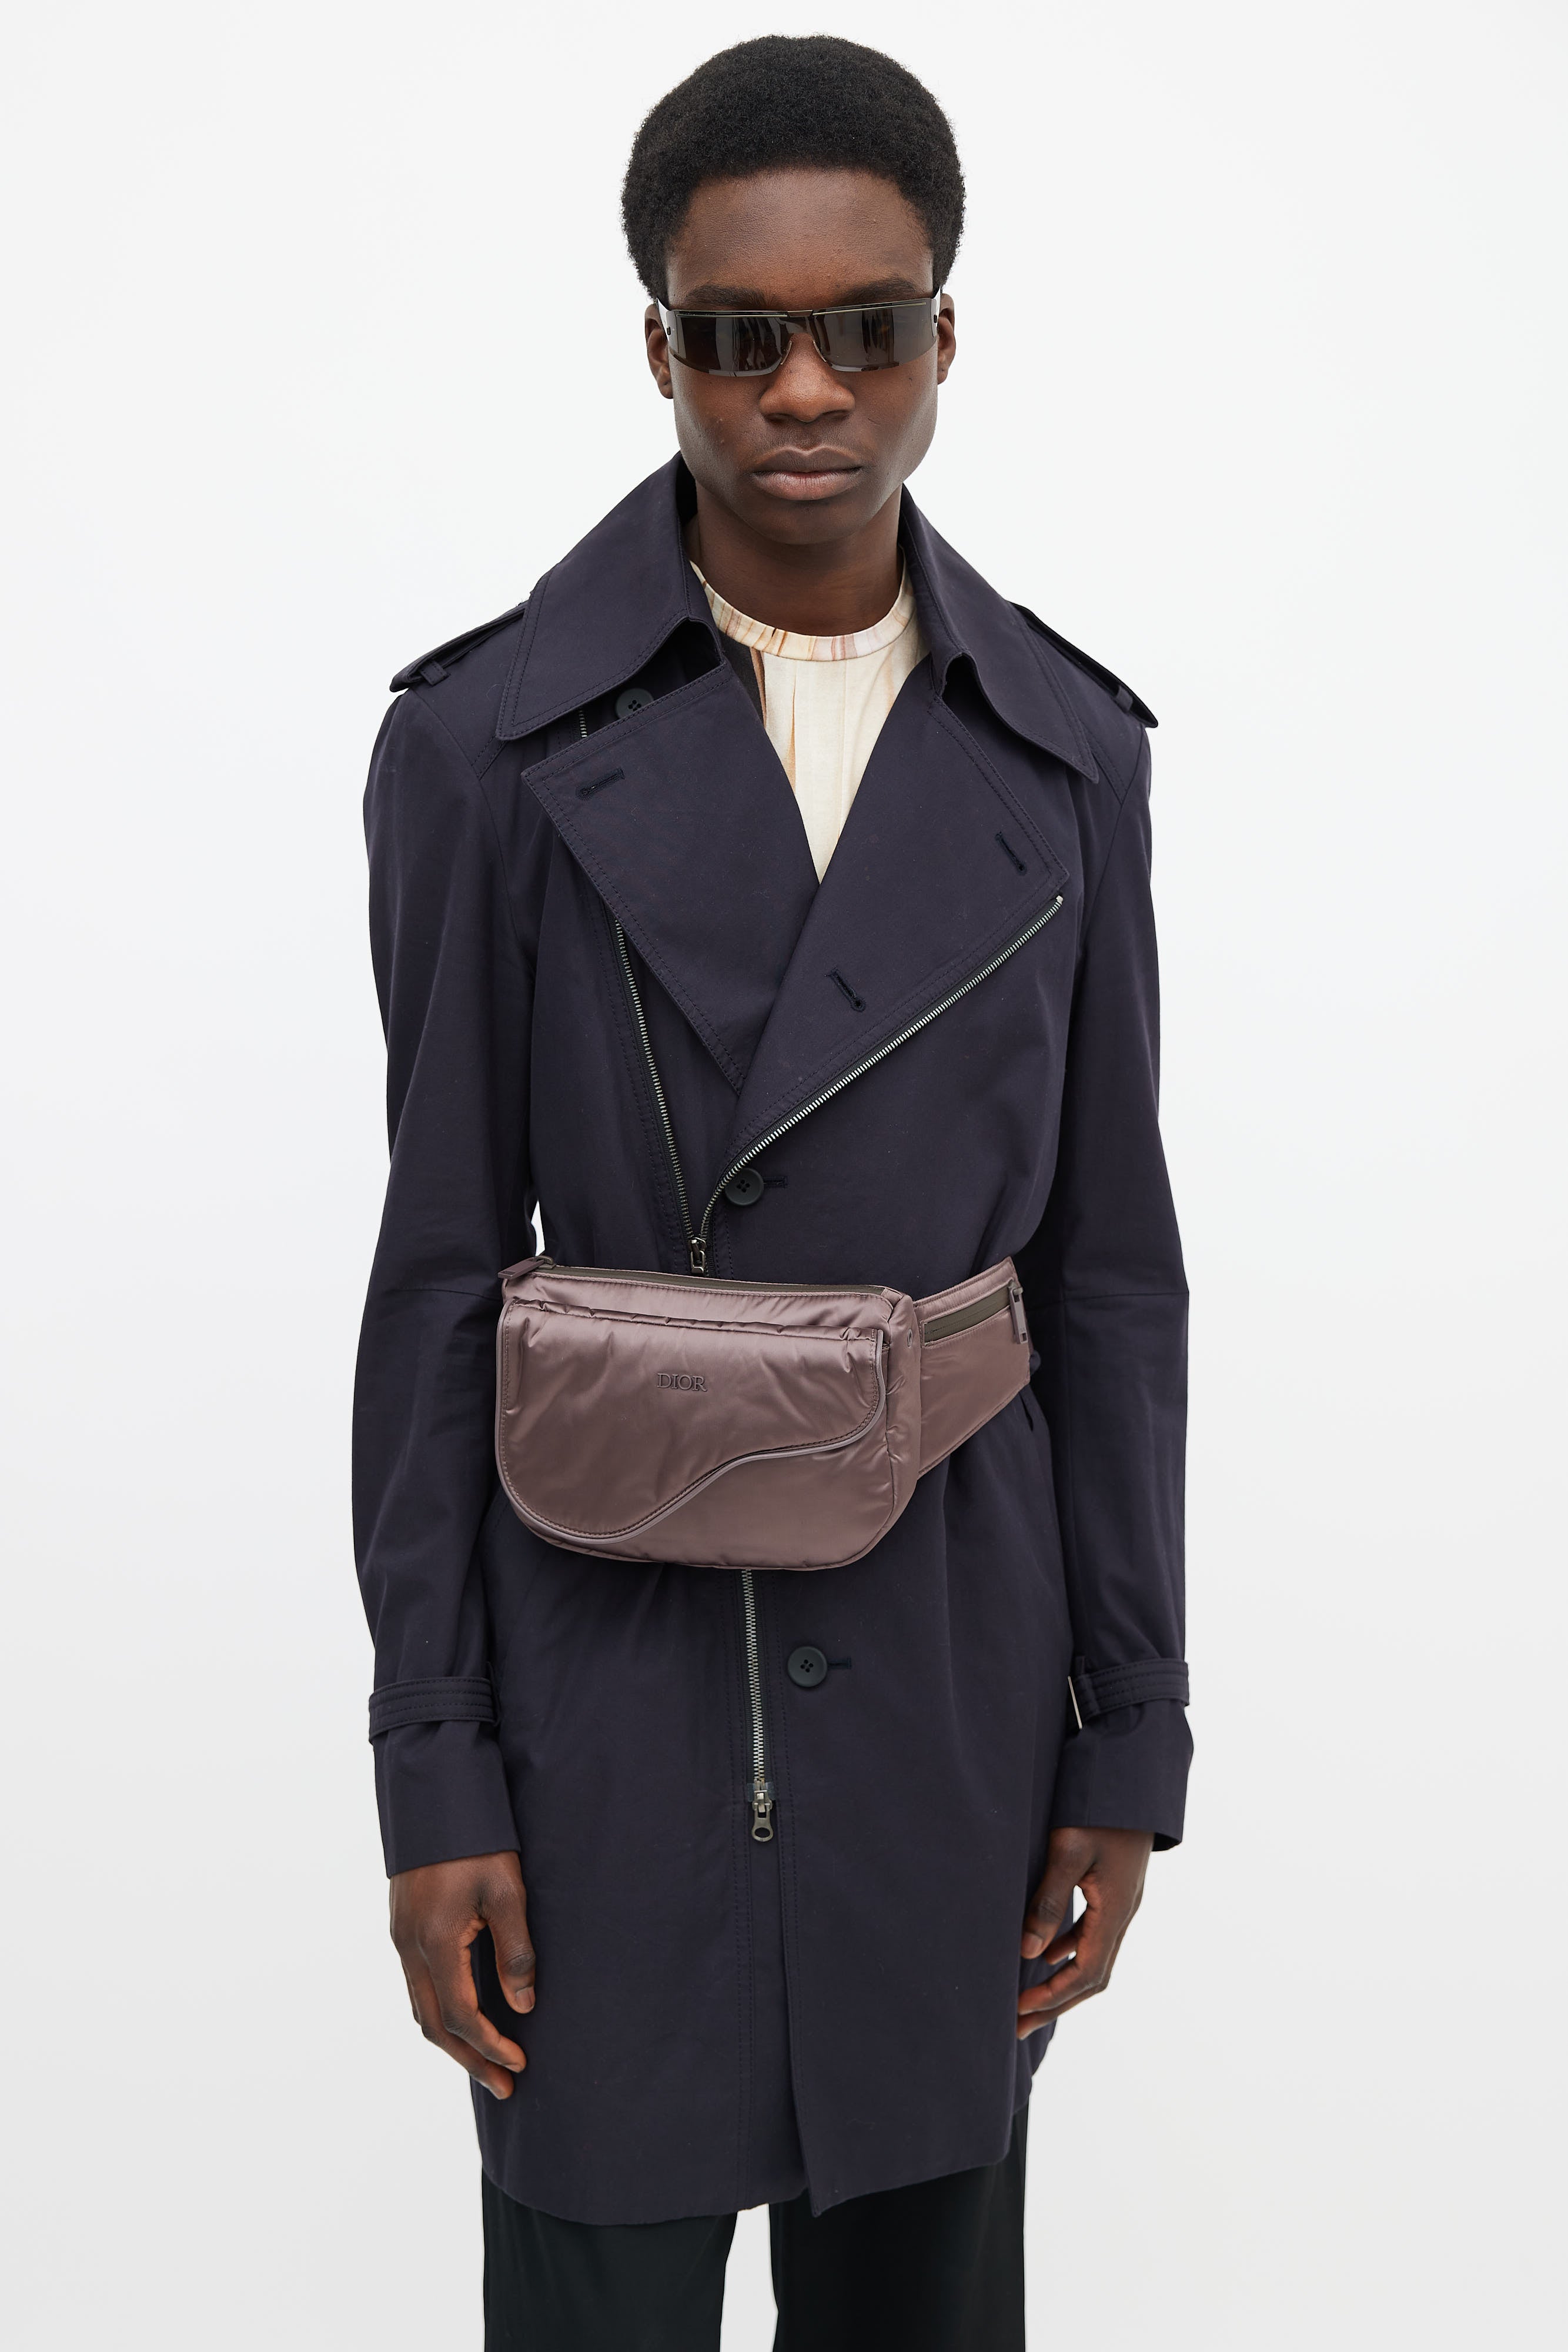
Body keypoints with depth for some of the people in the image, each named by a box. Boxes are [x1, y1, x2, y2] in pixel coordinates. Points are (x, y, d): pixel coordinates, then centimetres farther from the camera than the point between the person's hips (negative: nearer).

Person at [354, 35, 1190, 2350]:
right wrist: (431, 1773, -6)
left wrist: (1132, 1734, 3)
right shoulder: (495, 741, -8)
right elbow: (442, 1270, -5)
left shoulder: (1059, 753, -1)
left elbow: (1109, 1268, 3)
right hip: (614, 1677, -2)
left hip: (951, 1674, 3)